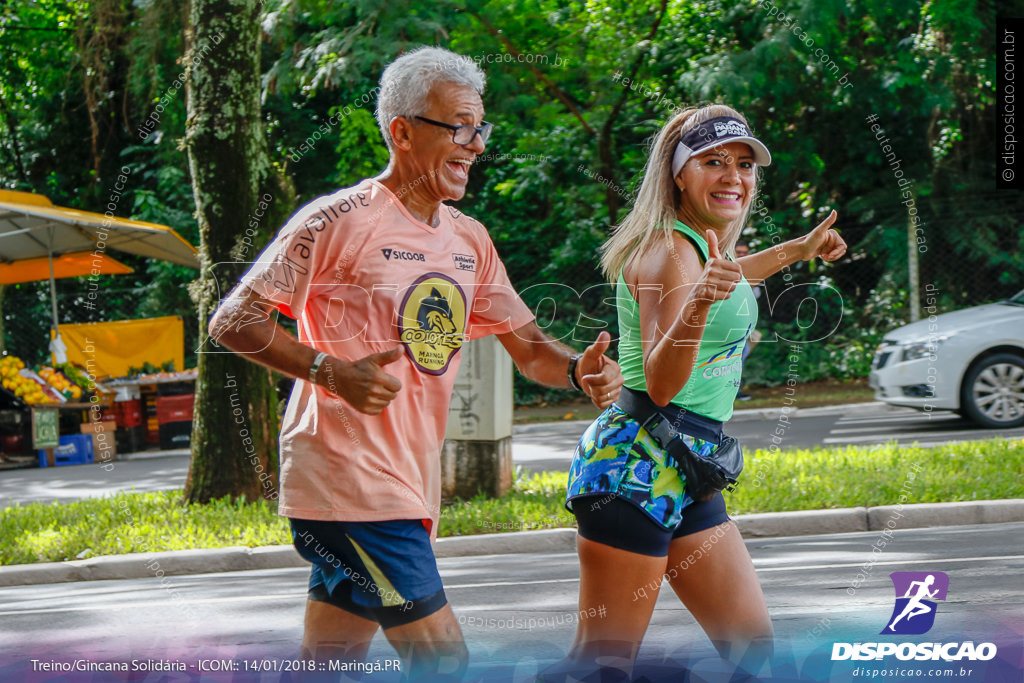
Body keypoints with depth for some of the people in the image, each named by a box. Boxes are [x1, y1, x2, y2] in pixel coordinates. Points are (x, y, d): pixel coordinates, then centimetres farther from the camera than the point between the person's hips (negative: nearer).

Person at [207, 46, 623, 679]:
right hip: (350, 479, -8)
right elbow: (233, 320, -11)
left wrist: (578, 369, -4)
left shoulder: (468, 240, 15)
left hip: (411, 486, 8)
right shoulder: (340, 221, -10)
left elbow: (529, 346, 19)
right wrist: (332, 370, -24)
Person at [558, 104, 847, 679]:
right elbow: (661, 385, -24)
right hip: (638, 464, -10)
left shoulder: (701, 245, 14)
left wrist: (798, 251, 45)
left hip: (687, 473, 10)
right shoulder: (668, 250, -14)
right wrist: (699, 305, -38)